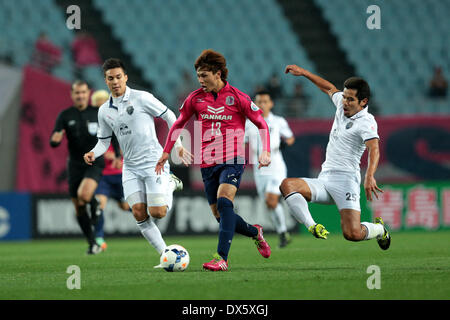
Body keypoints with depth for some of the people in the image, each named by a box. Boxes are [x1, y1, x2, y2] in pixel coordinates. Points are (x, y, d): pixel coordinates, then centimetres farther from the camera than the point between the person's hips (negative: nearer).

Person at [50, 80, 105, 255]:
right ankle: (93, 244, 21)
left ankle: (96, 207, 5)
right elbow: (53, 142, -8)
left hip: (94, 163, -2)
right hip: (75, 165, 2)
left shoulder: (98, 113, -1)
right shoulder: (65, 115, -1)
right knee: (79, 209, 6)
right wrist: (55, 140, -31)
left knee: (84, 195, -30)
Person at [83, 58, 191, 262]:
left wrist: (178, 146, -3)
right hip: (130, 167, 5)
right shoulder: (104, 111, 8)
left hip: (153, 161, -5)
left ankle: (170, 185, 19)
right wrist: (93, 154, -5)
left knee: (157, 212, -13)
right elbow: (104, 141, 16)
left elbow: (169, 117, 0)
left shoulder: (142, 98, -8)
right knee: (138, 213, -9)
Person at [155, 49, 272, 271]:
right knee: (219, 215, 5)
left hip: (232, 160, -5)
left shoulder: (237, 98, -4)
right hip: (208, 164, 5)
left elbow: (261, 124, 1)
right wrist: (166, 152, 17)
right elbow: (178, 124, 19)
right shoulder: (195, 98, 6)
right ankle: (255, 232, 34)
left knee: (223, 201, -25)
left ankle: (222, 258, -30)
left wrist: (265, 151, -12)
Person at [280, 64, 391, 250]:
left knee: (352, 234, -19)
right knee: (287, 185, -21)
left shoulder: (366, 121, -10)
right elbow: (330, 88, 35)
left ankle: (379, 229, 16)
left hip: (345, 180, -7)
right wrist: (303, 73, 38)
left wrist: (369, 176, -44)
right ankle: (312, 227, -33)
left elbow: (374, 150, -27)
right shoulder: (342, 104, 12)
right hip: (324, 179, 7)